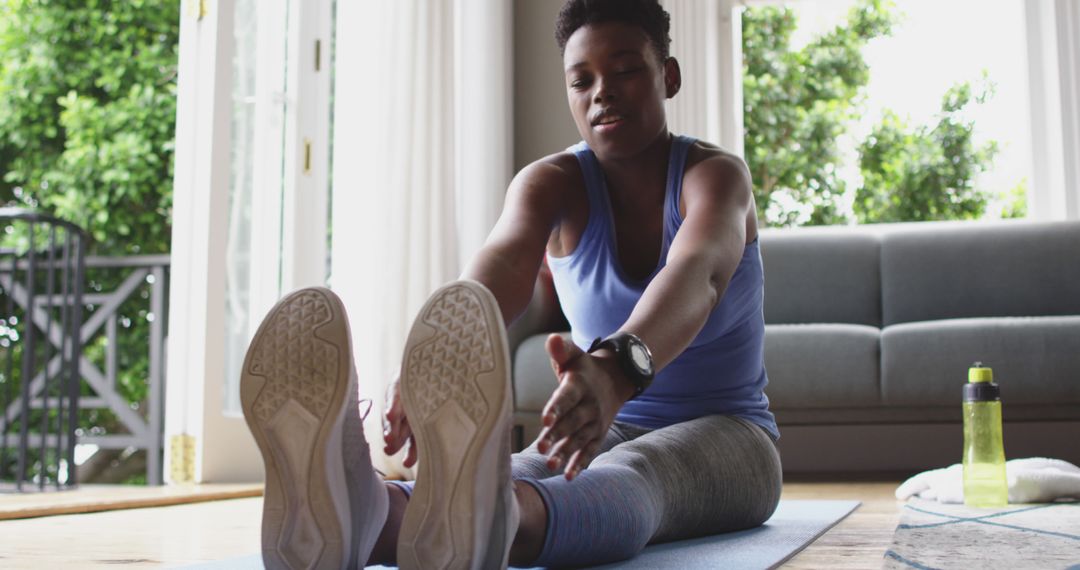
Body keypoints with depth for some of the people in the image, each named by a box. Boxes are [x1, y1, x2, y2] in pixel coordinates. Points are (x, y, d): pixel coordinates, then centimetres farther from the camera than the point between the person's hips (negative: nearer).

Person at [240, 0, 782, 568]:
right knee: (513, 475, -35)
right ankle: (360, 515, -69)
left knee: (629, 473, -40)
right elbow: (505, 260, -30)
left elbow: (698, 275, -38)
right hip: (608, 433, 3)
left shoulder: (717, 175, -13)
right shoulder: (552, 182, -5)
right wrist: (439, 359, -54)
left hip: (726, 438, -2)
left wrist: (618, 368, -62)